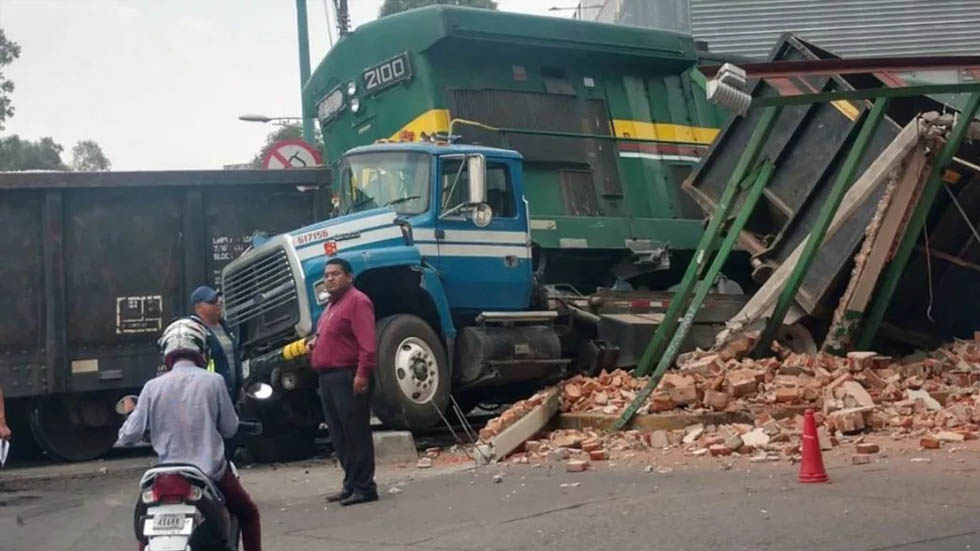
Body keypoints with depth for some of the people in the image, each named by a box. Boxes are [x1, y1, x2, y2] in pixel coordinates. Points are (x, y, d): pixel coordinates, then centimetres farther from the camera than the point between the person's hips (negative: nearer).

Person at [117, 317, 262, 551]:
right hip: (212, 473, -1)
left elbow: (128, 436, -1)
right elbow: (230, 428, 1)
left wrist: (132, 413, 20)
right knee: (248, 514, 23)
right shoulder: (213, 381, -7)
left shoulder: (153, 387, -4)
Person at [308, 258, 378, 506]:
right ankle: (351, 484, 21)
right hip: (328, 377, 10)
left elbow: (367, 343, -20)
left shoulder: (357, 301, -10)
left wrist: (362, 373, -26)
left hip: (348, 377, -10)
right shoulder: (332, 305, 21)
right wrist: (315, 341, 12)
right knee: (339, 436, 13)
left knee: (356, 434, -7)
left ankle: (364, 488, -3)